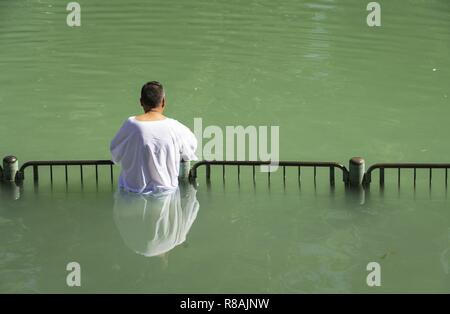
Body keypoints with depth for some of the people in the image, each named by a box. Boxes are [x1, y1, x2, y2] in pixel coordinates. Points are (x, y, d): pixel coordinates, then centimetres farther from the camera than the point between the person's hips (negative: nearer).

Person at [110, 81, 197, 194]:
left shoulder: (131, 124, -18)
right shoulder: (174, 127, -16)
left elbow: (115, 152, -2)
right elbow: (192, 145, 3)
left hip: (135, 188, 0)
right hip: (166, 187, 0)